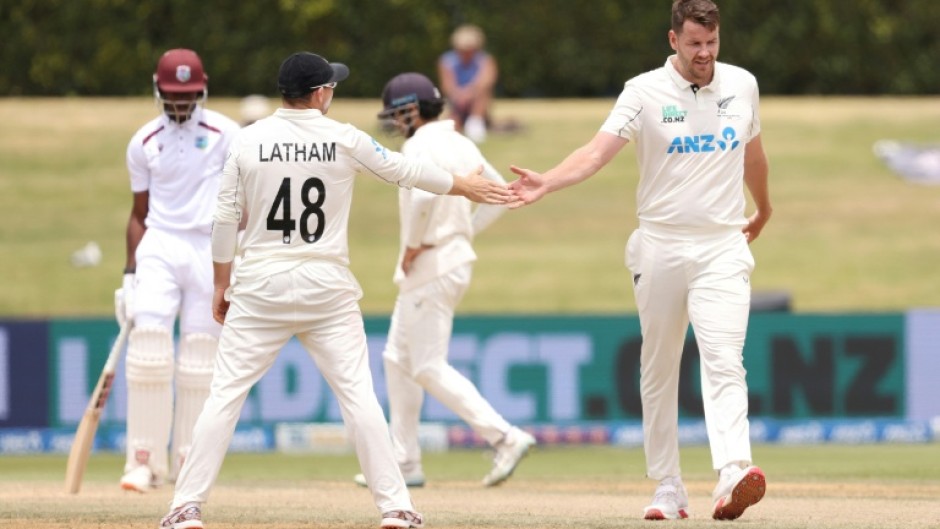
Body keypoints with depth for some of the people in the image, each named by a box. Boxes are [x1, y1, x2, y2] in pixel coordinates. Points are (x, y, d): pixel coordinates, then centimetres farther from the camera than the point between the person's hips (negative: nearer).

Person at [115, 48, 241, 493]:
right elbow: (139, 212, 15)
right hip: (159, 247, 1)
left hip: (211, 250, -1)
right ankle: (144, 458, -9)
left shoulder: (225, 135, 1)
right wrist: (130, 273, 8)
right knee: (149, 346, -13)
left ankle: (186, 461, 9)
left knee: (200, 359, 0)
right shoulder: (144, 142, 9)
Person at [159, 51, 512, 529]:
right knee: (357, 393, 4)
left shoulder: (248, 140, -1)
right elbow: (404, 171, 11)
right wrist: (463, 186, 27)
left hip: (260, 287, 0)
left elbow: (225, 219, 1)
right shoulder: (344, 140, -2)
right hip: (326, 286, 0)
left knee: (226, 394, 3)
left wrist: (221, 285, 11)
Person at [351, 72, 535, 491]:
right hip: (455, 257, 10)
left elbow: (424, 195, -33)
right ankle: (404, 463, 19)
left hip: (430, 266, -10)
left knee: (429, 368, -9)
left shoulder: (420, 146, -15)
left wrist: (413, 245, -19)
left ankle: (505, 437, -17)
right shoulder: (460, 144, 13)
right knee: (399, 360, 17)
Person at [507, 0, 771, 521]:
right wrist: (545, 182, -34)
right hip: (660, 247, 0)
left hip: (722, 248, 0)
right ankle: (667, 488, 13)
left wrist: (763, 210, 38)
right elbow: (598, 150, -17)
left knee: (724, 361, -16)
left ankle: (733, 475, -32)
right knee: (658, 368, 6)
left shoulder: (741, 85, 5)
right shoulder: (645, 92, -5)